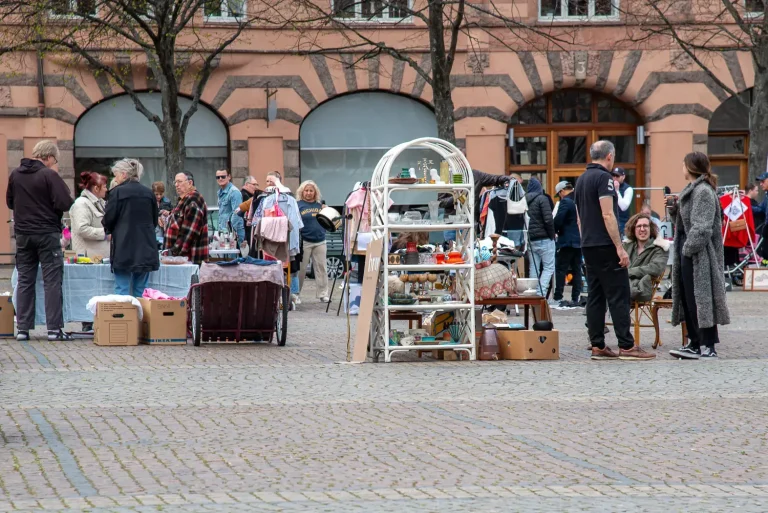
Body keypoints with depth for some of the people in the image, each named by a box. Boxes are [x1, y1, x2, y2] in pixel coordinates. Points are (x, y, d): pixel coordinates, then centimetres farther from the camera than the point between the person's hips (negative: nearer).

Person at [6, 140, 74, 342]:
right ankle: (54, 328, -4)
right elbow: (65, 203, -17)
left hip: (23, 234, 5)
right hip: (47, 234, -5)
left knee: (25, 281, 10)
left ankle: (23, 328, 7)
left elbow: (10, 202, 16)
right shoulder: (49, 175, -13)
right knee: (52, 281, 0)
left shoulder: (15, 174, 5)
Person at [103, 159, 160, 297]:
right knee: (140, 290, 8)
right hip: (146, 248, 5)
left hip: (124, 246, -5)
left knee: (122, 291, -2)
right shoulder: (148, 193, 7)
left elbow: (108, 220, -5)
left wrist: (110, 230, 16)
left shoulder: (118, 192, -8)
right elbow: (155, 220, 14)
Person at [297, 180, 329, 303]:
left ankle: (322, 293, 11)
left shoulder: (320, 205, 11)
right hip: (304, 241, -4)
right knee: (301, 269, 2)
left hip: (320, 241, 4)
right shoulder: (298, 205, -1)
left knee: (321, 268, 5)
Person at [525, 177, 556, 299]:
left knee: (533, 268, 8)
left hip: (530, 239, 5)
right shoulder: (542, 199, -7)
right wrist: (552, 235, -2)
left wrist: (525, 237, 13)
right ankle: (541, 293, -16)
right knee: (549, 267, -2)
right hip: (544, 239, -5)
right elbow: (548, 220, -14)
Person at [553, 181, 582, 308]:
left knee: (561, 269, -3)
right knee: (577, 269, 9)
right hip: (580, 240, 7)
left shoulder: (565, 202, -13)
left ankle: (558, 298, -5)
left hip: (567, 241, -7)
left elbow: (558, 220, -17)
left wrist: (554, 231, 1)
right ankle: (576, 298, 8)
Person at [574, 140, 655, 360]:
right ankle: (626, 346, -10)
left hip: (588, 245, 9)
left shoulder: (581, 179, 15)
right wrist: (620, 247, -18)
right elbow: (607, 214, -18)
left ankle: (597, 346, 6)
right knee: (618, 295, -8)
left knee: (595, 296, 8)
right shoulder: (603, 177, -11)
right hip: (605, 246, -9)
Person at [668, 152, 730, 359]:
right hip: (687, 251, 10)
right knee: (688, 299, 11)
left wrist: (688, 248, -20)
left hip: (698, 255, -10)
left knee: (700, 300, -8)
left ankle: (709, 347, -6)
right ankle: (695, 344, 16)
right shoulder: (692, 190, 17)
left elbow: (702, 228, -22)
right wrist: (674, 208, 6)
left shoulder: (703, 192, -15)